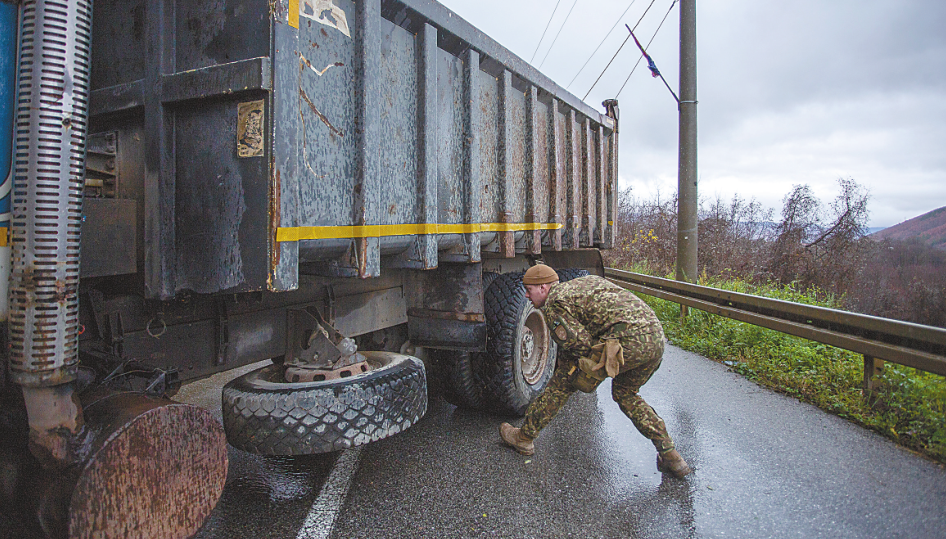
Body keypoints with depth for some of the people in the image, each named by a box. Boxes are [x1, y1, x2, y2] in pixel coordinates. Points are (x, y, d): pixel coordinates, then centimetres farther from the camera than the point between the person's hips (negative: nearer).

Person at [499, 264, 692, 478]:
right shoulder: (588, 281, 29)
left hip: (627, 340, -8)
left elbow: (582, 344, -4)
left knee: (564, 380, 7)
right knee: (625, 394, 30)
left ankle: (524, 438, 19)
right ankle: (670, 456, 26)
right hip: (656, 335, 8)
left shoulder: (553, 304, 3)